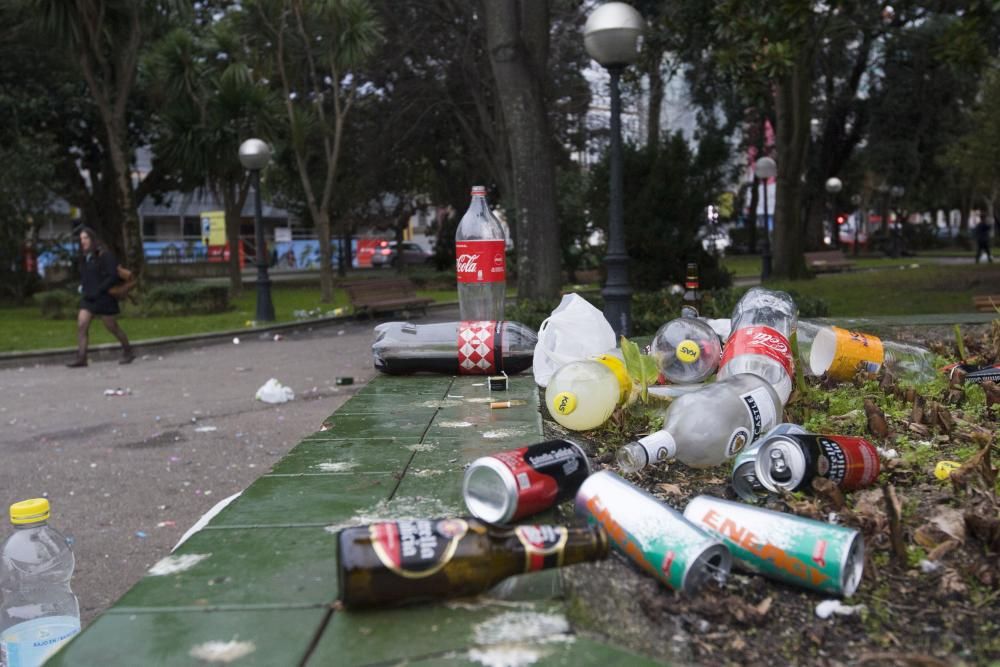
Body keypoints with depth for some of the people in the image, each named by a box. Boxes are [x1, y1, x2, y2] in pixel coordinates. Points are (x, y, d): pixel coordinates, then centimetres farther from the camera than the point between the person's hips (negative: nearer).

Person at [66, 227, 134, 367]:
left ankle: (128, 352, 22)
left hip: (104, 298, -7)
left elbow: (113, 276, -17)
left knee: (112, 327, 4)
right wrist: (82, 287, 5)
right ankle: (81, 358, -7)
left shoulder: (105, 255, -11)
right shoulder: (84, 257, 12)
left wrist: (98, 291, -20)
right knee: (81, 325, -7)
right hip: (88, 298, 7)